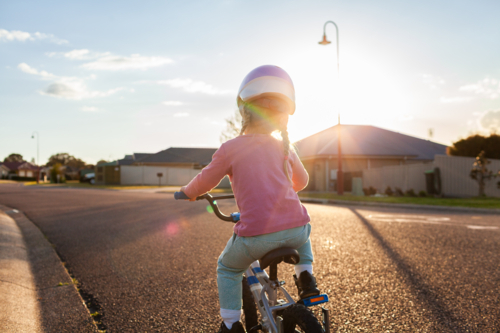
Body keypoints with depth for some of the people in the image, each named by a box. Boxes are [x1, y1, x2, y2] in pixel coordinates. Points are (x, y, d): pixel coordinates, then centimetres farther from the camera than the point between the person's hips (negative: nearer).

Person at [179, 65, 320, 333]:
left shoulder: (230, 148, 0)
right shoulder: (284, 148, 12)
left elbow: (205, 182, 9)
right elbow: (301, 181, 27)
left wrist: (187, 192, 31)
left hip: (256, 235, -3)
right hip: (294, 228, 3)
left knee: (227, 268, 25)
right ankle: (305, 276, 26)